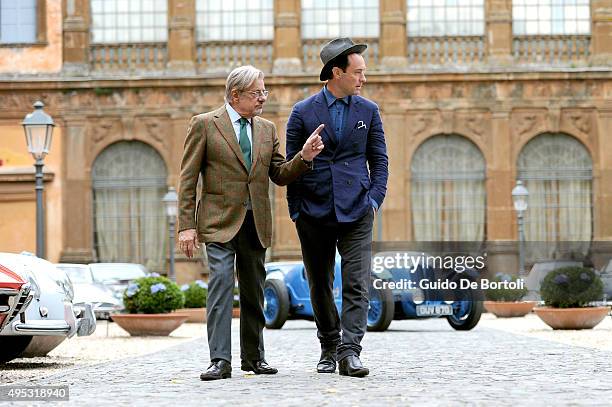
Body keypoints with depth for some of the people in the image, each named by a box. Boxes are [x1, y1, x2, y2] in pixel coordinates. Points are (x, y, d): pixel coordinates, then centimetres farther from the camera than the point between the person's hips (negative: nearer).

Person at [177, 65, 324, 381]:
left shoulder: (267, 129, 12)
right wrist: (186, 225, -10)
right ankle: (220, 360, -14)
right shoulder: (204, 124, -2)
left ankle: (253, 356, 21)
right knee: (221, 284, -14)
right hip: (220, 221, -5)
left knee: (254, 290, 10)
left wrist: (304, 157, -8)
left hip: (256, 222, 5)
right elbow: (188, 179, -3)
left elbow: (280, 176, 11)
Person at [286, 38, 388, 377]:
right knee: (320, 286, 9)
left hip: (356, 212, 0)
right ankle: (329, 347, 25)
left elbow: (379, 160, 10)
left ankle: (349, 353, -13)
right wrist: (296, 210, -2)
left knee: (357, 285, -10)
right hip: (314, 214, 0)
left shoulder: (368, 111, 7)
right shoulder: (303, 113, 1)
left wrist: (374, 199, -2)